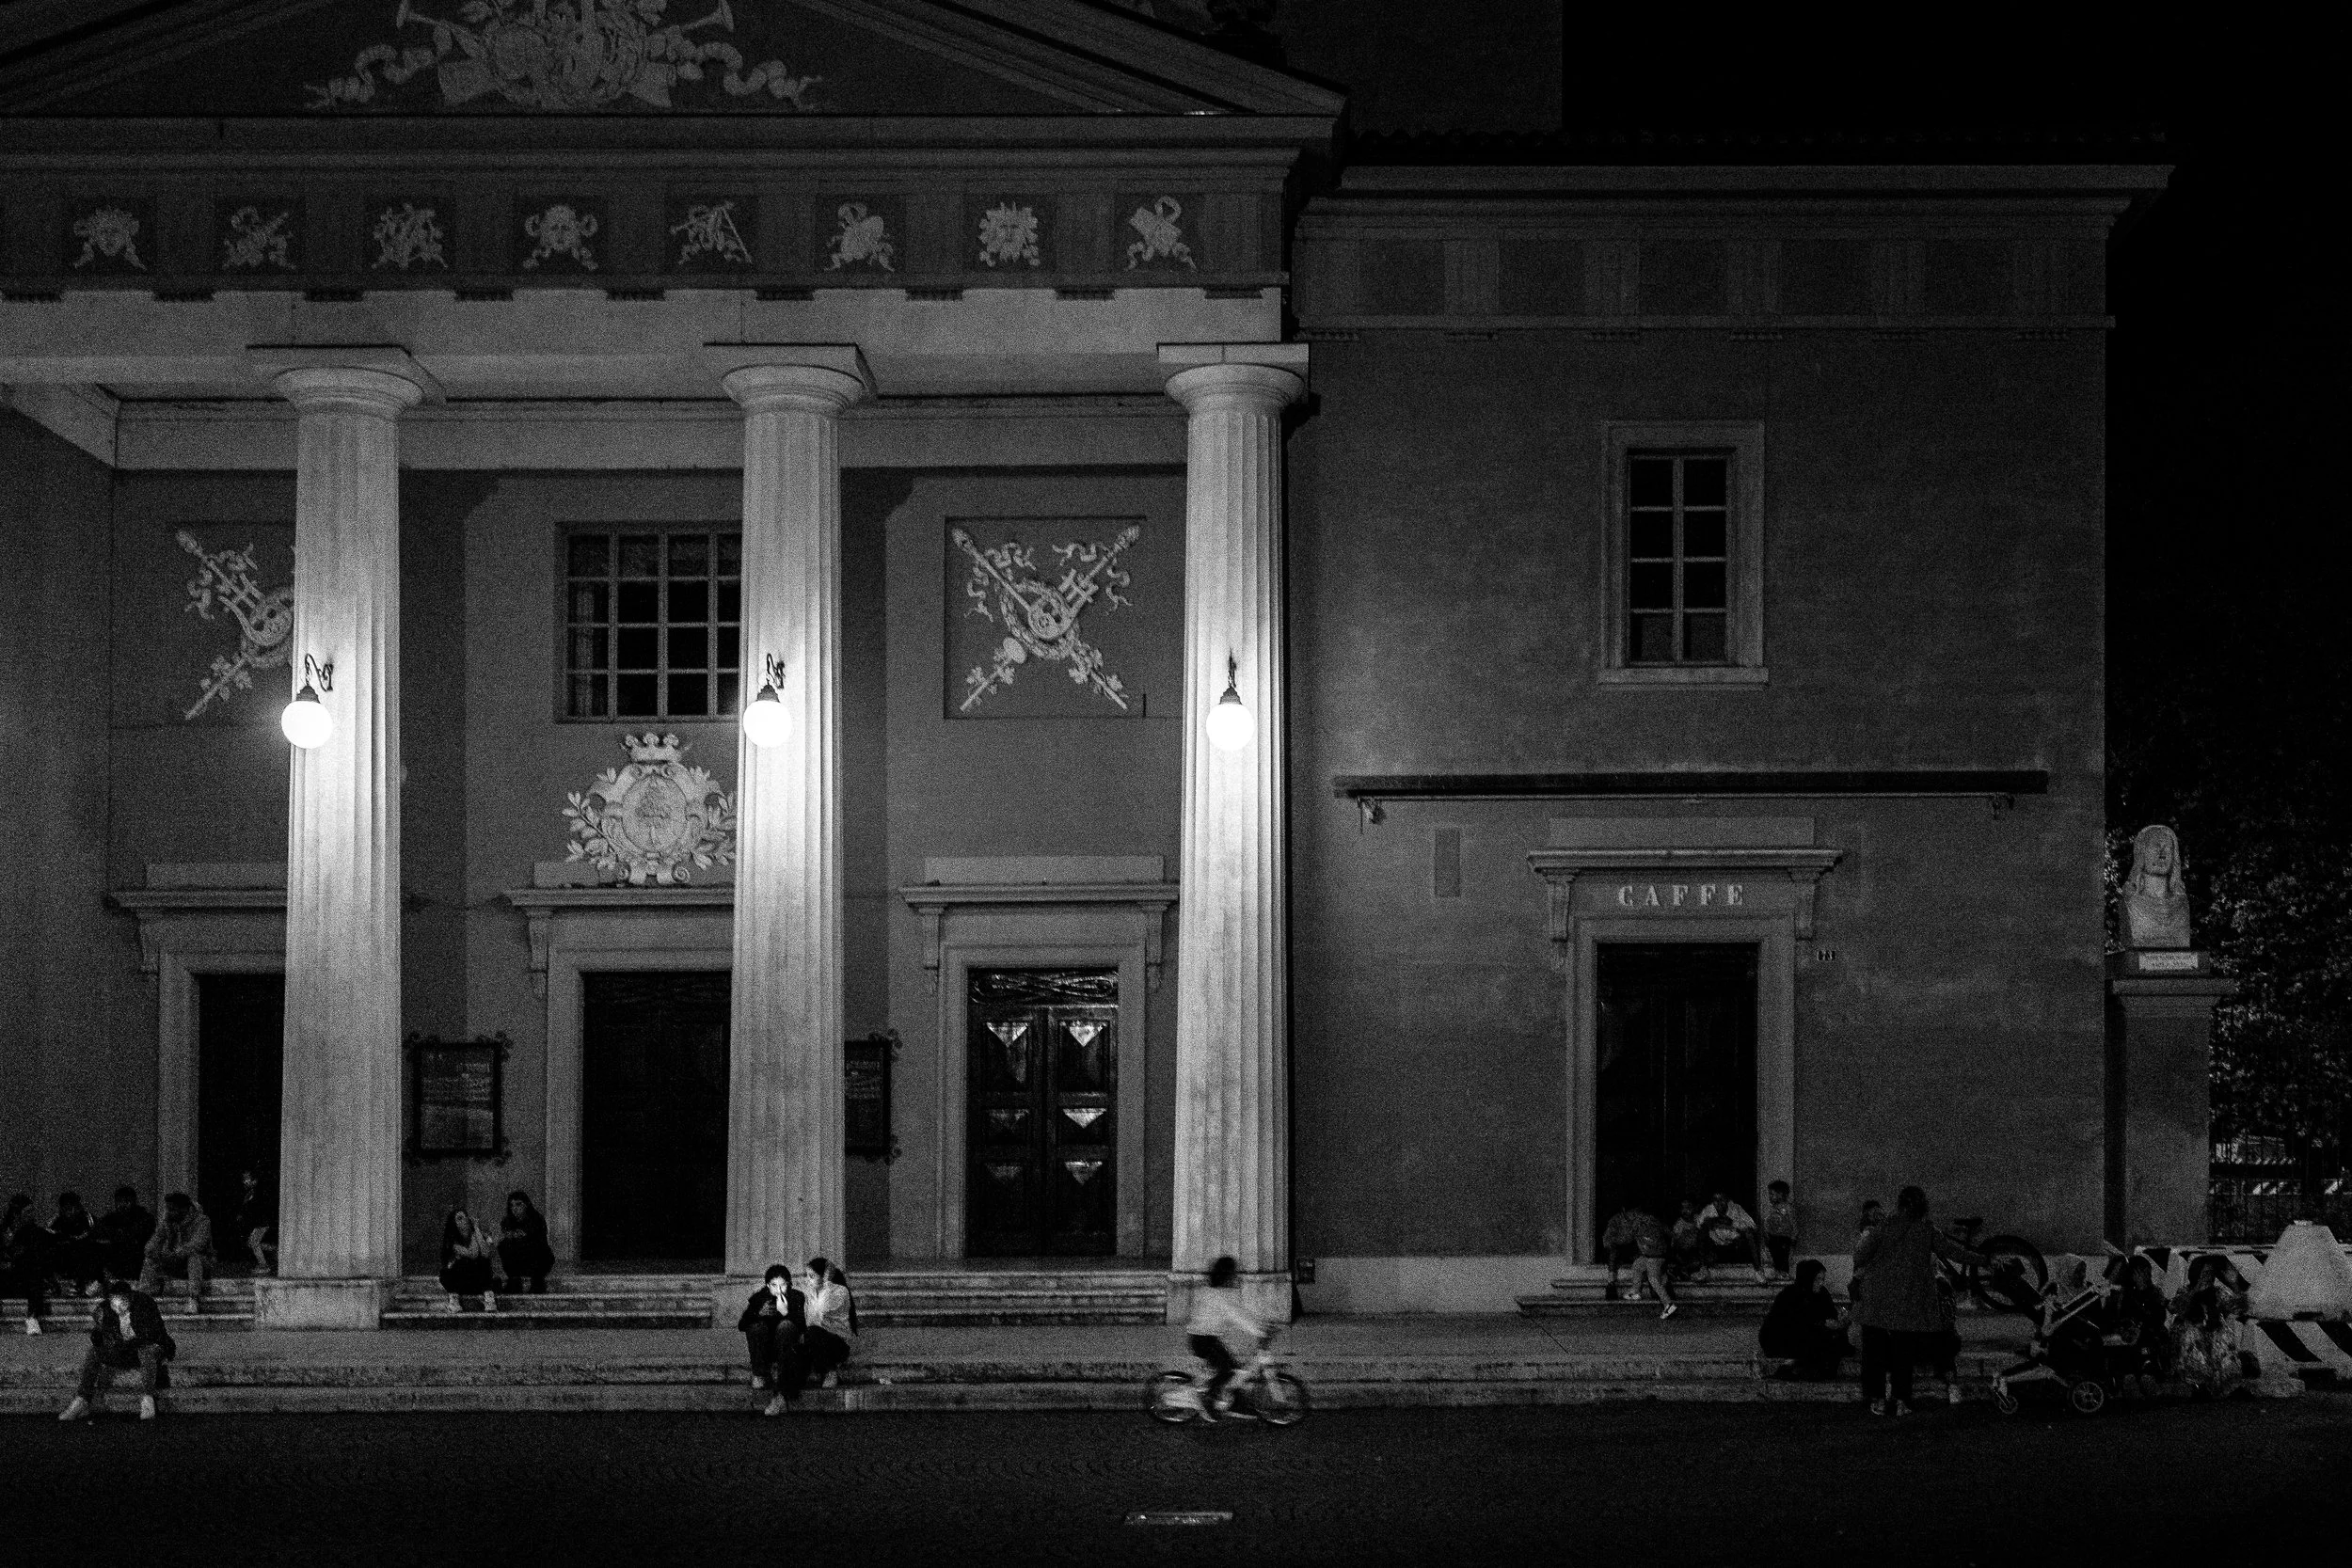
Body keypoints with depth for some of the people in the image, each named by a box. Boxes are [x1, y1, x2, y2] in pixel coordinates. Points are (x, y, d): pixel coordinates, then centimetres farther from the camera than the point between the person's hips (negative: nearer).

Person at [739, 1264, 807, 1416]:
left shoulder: (797, 1298, -3)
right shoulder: (759, 1298, 1)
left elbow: (803, 1327, -15)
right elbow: (741, 1325, -6)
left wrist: (786, 1312, -31)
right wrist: (759, 1314, -25)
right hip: (765, 1350, 1)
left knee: (785, 1325, -32)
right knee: (756, 1327, -25)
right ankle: (759, 1376, -24)